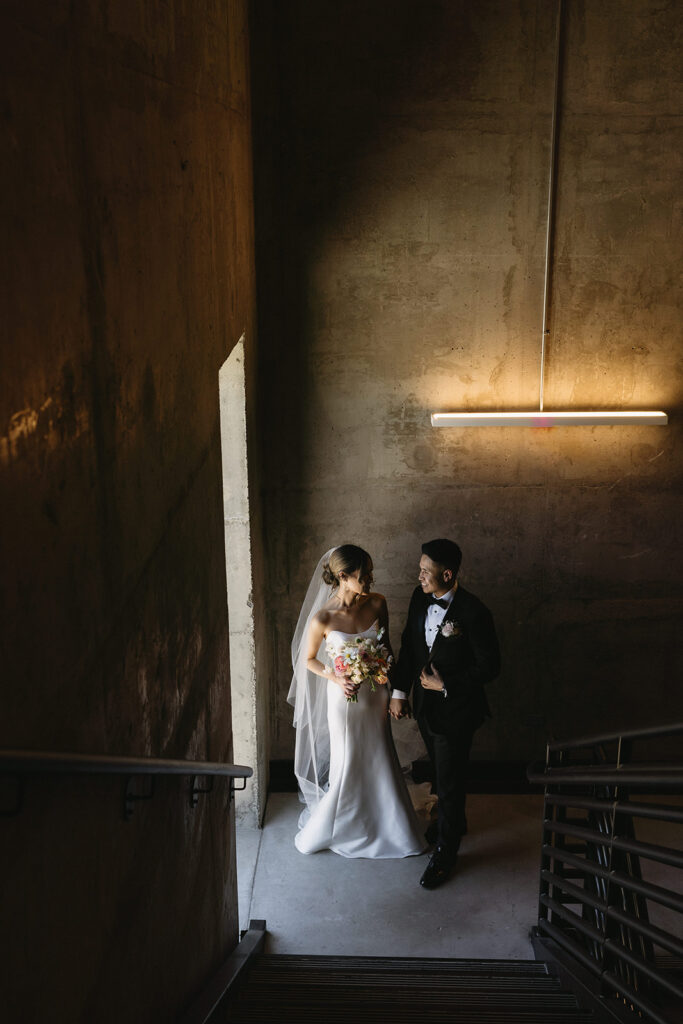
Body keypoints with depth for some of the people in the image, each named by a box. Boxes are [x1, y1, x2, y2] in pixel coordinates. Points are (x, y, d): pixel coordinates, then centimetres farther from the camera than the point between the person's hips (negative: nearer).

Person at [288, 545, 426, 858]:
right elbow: (309, 659, -4)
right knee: (346, 764, 8)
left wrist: (391, 690, 6)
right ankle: (325, 828, 32)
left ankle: (385, 825, 37)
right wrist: (335, 678, -18)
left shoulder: (377, 604, -11)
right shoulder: (322, 618, -21)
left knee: (379, 760, 16)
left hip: (374, 694, 4)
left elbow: (386, 647, 4)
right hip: (344, 697, -3)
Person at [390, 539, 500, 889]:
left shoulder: (473, 613, -26)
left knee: (450, 781, 7)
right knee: (440, 771, 26)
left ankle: (445, 852, 26)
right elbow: (408, 645, 5)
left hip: (455, 709, -6)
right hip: (425, 703, 7)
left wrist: (445, 685, -19)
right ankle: (453, 822, 51)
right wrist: (399, 691, 6)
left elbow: (489, 666, -19)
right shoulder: (420, 598, -7)